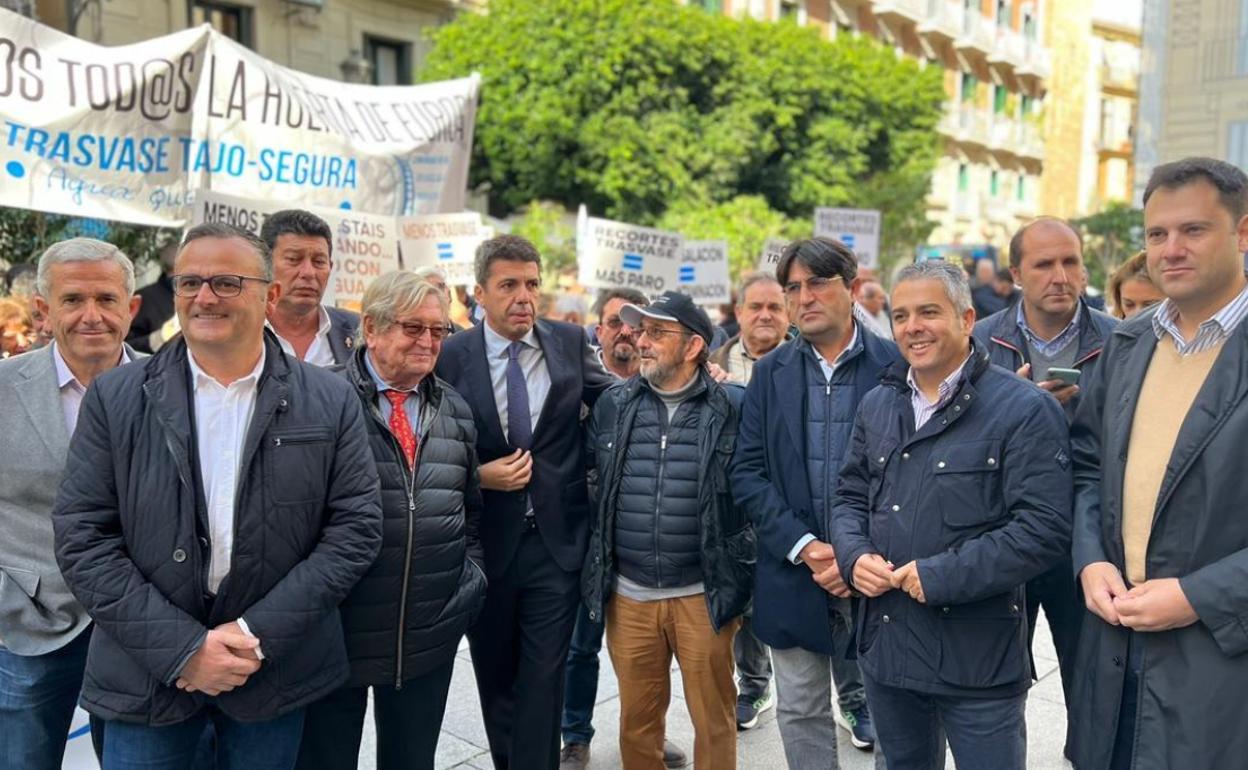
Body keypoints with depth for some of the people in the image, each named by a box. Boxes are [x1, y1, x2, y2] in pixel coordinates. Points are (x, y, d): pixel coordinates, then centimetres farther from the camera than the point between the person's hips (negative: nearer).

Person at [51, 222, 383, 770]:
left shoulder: (331, 402, -3)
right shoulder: (114, 398, -2)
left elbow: (356, 526, -5)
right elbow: (82, 535, -5)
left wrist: (259, 634, -13)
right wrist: (181, 647, -13)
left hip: (276, 672, 0)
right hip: (147, 674, 0)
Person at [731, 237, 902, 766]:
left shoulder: (896, 366, -5)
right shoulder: (771, 373, 4)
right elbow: (747, 472, 0)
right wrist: (805, 547, -11)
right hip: (793, 575, 2)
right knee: (801, 715, 13)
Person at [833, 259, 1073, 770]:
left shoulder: (1023, 409, -11)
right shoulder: (876, 406, 10)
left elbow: (1044, 528, -17)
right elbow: (850, 496, 16)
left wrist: (941, 576, -20)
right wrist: (855, 555, -4)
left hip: (978, 659, -5)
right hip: (884, 648, 6)